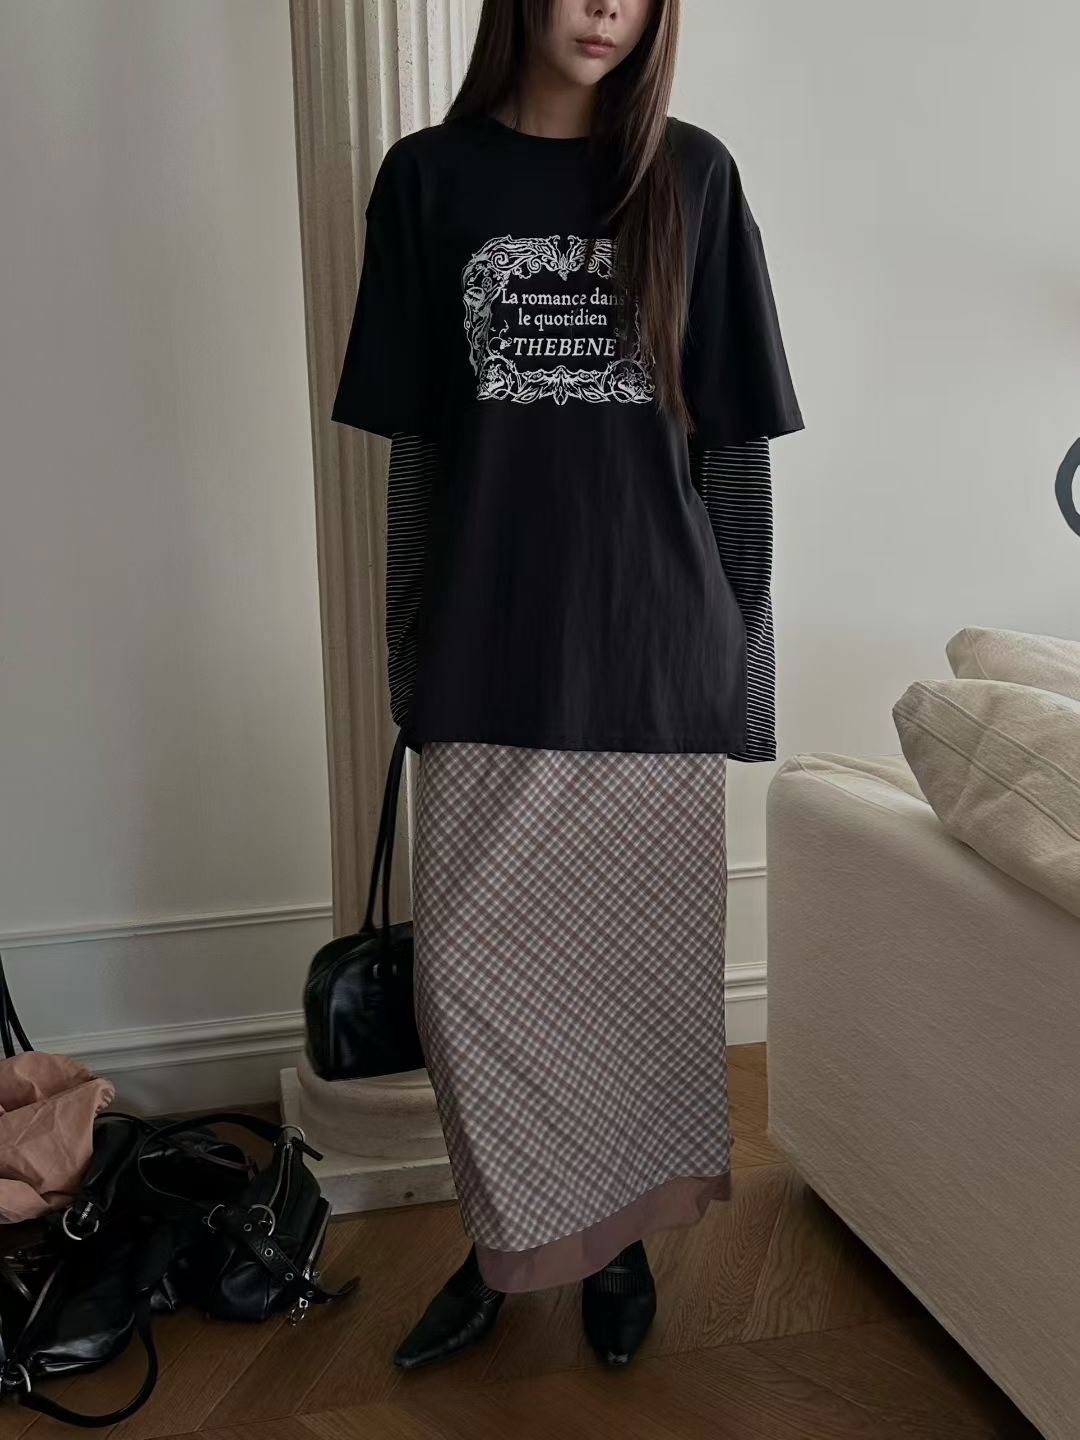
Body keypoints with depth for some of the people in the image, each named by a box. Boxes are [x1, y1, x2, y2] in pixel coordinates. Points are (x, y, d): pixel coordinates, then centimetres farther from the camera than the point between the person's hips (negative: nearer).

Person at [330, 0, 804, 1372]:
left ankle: (616, 1236, 29)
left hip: (650, 651, 0)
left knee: (642, 961, 8)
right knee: (468, 963, 3)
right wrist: (411, 657, 4)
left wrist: (745, 658, 2)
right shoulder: (430, 176, 6)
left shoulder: (690, 175, 5)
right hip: (488, 654, 1)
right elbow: (411, 447, 6)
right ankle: (507, 1241, 25)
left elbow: (736, 447, 4)